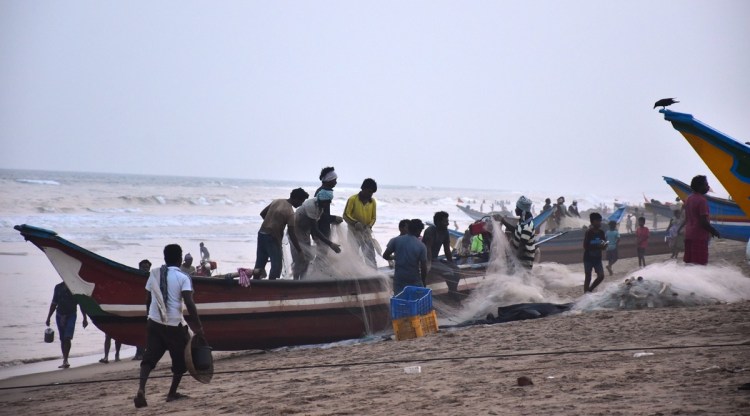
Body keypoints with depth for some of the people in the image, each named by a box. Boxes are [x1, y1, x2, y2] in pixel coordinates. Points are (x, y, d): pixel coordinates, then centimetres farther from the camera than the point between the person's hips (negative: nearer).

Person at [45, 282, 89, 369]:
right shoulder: (58, 287, 7)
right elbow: (54, 304, 15)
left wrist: (85, 318, 2)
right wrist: (48, 317, 15)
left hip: (71, 316, -4)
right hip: (59, 316, 4)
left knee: (67, 338, -18)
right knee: (62, 339, 8)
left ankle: (65, 360, -18)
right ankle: (65, 361, 16)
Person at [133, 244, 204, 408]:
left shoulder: (154, 273, 7)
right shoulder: (183, 277, -7)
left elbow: (148, 299, 13)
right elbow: (189, 303, -17)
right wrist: (198, 326, -14)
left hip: (154, 322, 4)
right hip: (174, 324, -4)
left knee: (149, 357, 3)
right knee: (181, 359, 16)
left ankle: (141, 389, -20)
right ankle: (172, 393, 22)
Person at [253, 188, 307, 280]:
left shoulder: (276, 201, 6)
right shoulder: (290, 212, -16)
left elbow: (262, 213, 15)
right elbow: (292, 234, -18)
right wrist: (300, 251, -12)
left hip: (261, 234, 8)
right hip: (273, 238, -8)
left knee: (260, 263, 14)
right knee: (276, 265, -1)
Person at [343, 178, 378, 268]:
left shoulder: (372, 202, 3)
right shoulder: (352, 199, -9)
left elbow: (373, 217, 9)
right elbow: (346, 215, -11)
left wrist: (369, 226, -12)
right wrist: (355, 223, -27)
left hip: (366, 231, 3)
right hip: (354, 231, -3)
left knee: (370, 254, 0)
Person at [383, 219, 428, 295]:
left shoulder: (396, 240, -6)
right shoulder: (421, 246, -11)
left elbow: (385, 256, -2)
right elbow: (423, 267, -9)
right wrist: (424, 281, 6)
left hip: (399, 279, 2)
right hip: (414, 281, -2)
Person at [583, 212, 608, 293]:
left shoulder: (601, 232, 2)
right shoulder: (589, 232, -14)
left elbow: (603, 246, 9)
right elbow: (585, 246, -18)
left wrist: (604, 245, -14)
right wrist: (597, 246, -26)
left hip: (597, 258, 5)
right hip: (588, 258, -5)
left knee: (601, 276, -2)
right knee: (588, 278, 0)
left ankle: (590, 289, 18)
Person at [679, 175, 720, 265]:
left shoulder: (689, 199, 12)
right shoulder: (702, 200, -15)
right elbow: (704, 222, -19)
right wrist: (714, 231, -7)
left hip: (689, 235, 9)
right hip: (699, 236, -9)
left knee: (688, 262, 9)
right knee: (699, 263, -8)